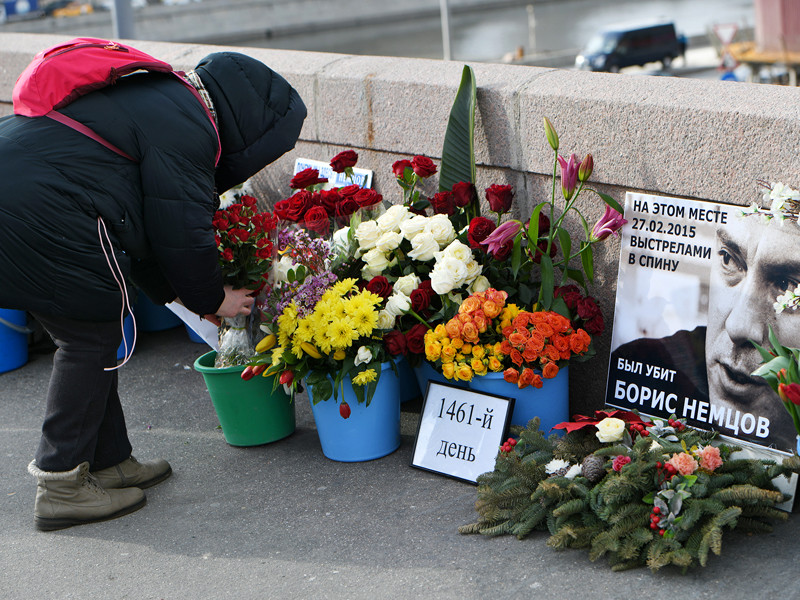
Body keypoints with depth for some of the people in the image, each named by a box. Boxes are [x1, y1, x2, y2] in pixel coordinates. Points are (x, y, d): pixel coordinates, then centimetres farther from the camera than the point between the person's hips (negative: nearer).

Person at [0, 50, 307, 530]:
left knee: (88, 336, 17)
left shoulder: (159, 99, 22)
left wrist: (177, 290, 29)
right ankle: (62, 486, 5)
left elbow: (143, 218, 28)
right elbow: (181, 231, -10)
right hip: (40, 215, -11)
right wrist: (212, 298, 7)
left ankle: (109, 462, 25)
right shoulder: (184, 130, -11)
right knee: (92, 338, 0)